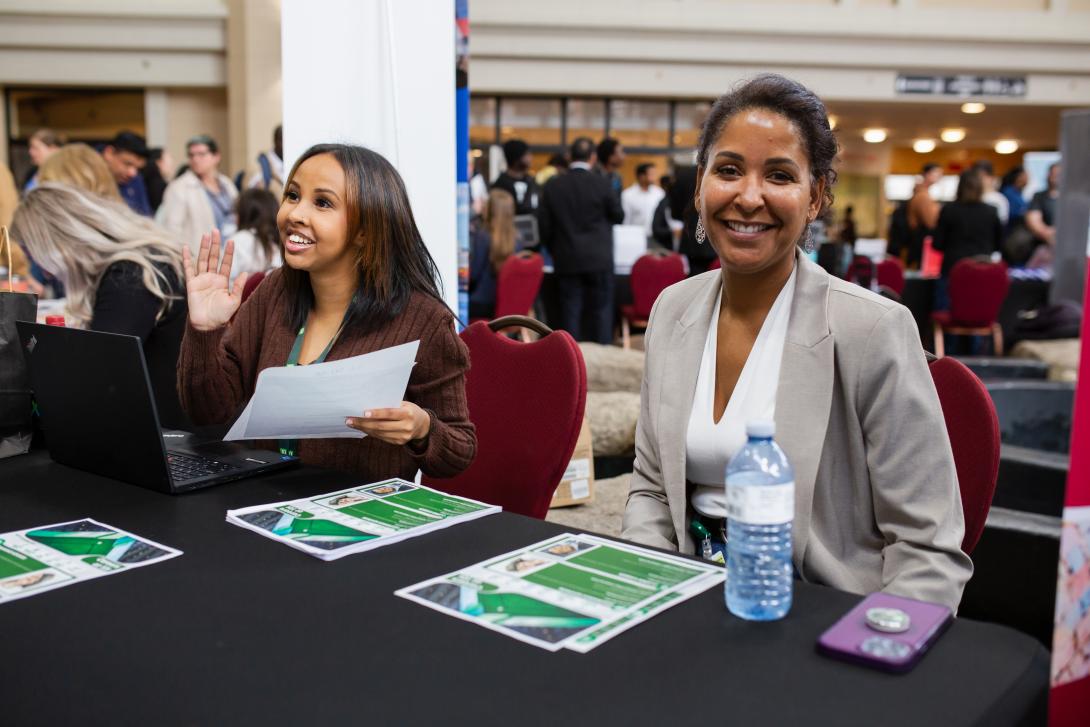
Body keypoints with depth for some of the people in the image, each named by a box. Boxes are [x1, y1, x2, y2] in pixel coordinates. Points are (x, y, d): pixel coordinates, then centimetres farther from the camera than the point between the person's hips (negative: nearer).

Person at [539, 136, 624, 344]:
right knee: (602, 310, 4)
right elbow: (618, 216, 2)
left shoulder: (553, 185, -1)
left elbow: (545, 225, 2)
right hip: (599, 258, -2)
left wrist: (554, 251, 16)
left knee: (570, 312, 5)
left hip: (567, 259, 2)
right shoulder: (601, 183, -9)